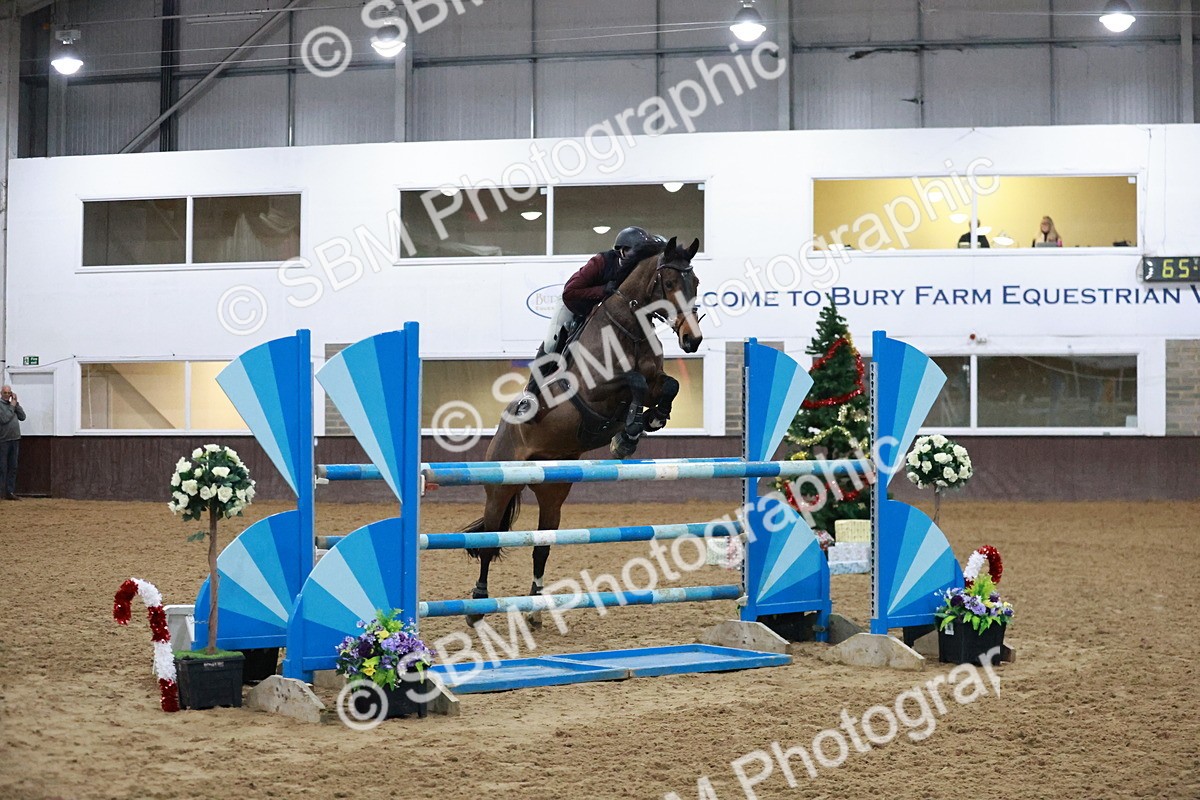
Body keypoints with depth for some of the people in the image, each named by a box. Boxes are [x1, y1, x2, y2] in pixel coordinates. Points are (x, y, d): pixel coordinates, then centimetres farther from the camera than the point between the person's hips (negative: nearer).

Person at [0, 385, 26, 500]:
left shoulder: (12, 404, 15)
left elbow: (22, 417, 7)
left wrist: (16, 404, 1)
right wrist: (12, 406, -8)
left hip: (15, 439, 7)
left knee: (13, 468, 7)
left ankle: (10, 492, 10)